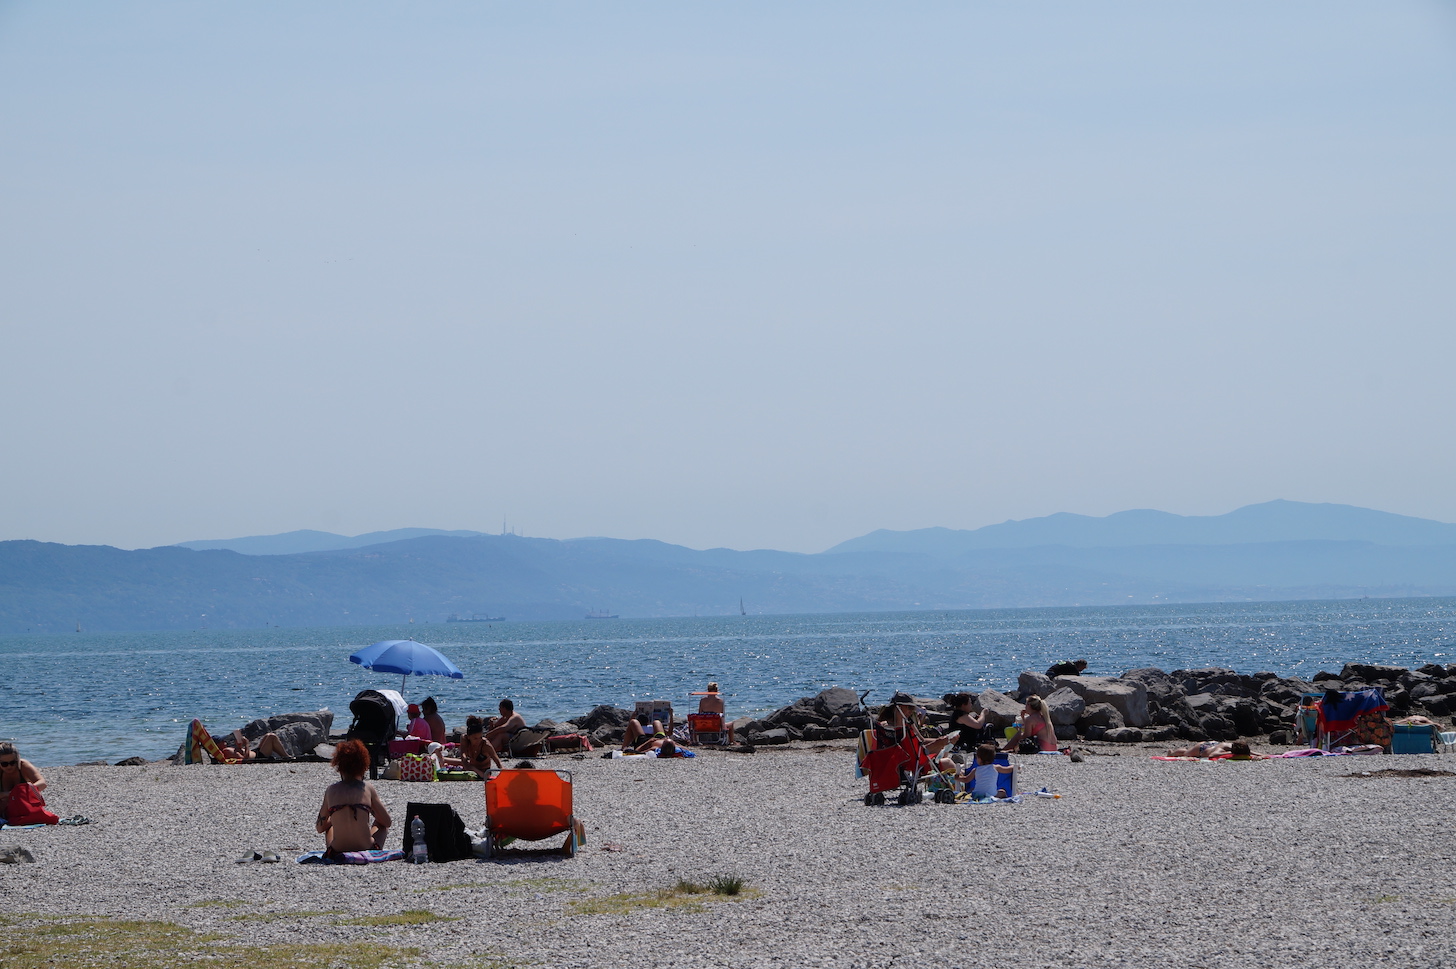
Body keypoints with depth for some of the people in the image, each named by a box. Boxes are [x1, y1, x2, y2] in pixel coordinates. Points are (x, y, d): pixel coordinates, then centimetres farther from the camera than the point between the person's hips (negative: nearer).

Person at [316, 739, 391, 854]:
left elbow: (319, 828, 8)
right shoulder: (368, 788, -4)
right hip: (366, 848, -1)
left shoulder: (331, 790, -1)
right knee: (380, 823, 32)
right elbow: (387, 822, 6)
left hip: (337, 852, 1)